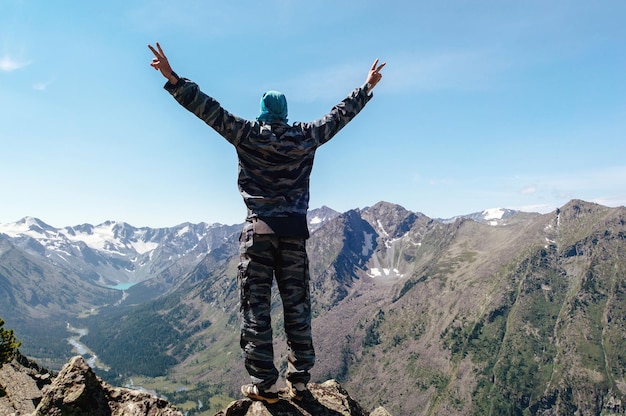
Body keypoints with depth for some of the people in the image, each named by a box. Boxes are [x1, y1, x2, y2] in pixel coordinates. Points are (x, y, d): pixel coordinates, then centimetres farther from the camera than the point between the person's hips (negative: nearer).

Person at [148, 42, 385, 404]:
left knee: (256, 308, 4)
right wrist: (368, 86, 30)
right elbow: (340, 115, 17)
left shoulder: (248, 134, 0)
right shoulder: (305, 137, 6)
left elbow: (209, 109, -2)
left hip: (259, 230, -2)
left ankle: (264, 384, 7)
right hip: (295, 231, 3)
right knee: (297, 307, 8)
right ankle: (300, 381, 15)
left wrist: (173, 78, 4)